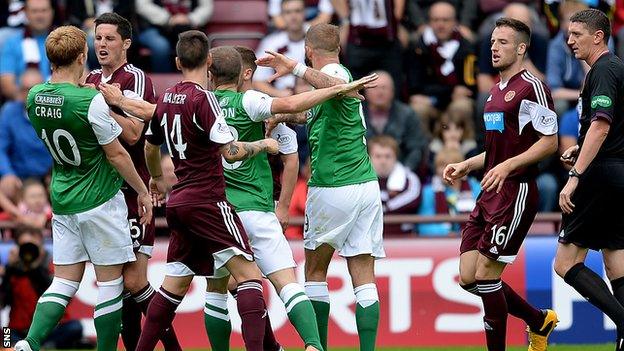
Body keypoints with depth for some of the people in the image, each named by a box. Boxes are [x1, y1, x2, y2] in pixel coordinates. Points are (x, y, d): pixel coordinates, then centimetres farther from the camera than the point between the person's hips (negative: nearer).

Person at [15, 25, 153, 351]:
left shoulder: (34, 97, -1)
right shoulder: (91, 101, -20)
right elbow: (116, 154, -11)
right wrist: (143, 192, 2)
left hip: (62, 201, 6)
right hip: (99, 201, -6)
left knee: (64, 282, 8)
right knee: (110, 282, 4)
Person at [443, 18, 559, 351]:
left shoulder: (531, 87, -9)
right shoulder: (496, 91, 19)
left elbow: (549, 142, -14)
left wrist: (507, 166, -22)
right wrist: (467, 165, 17)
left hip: (516, 191, -9)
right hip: (490, 193, 9)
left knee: (485, 274, -10)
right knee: (468, 277, 6)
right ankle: (540, 321, 22)